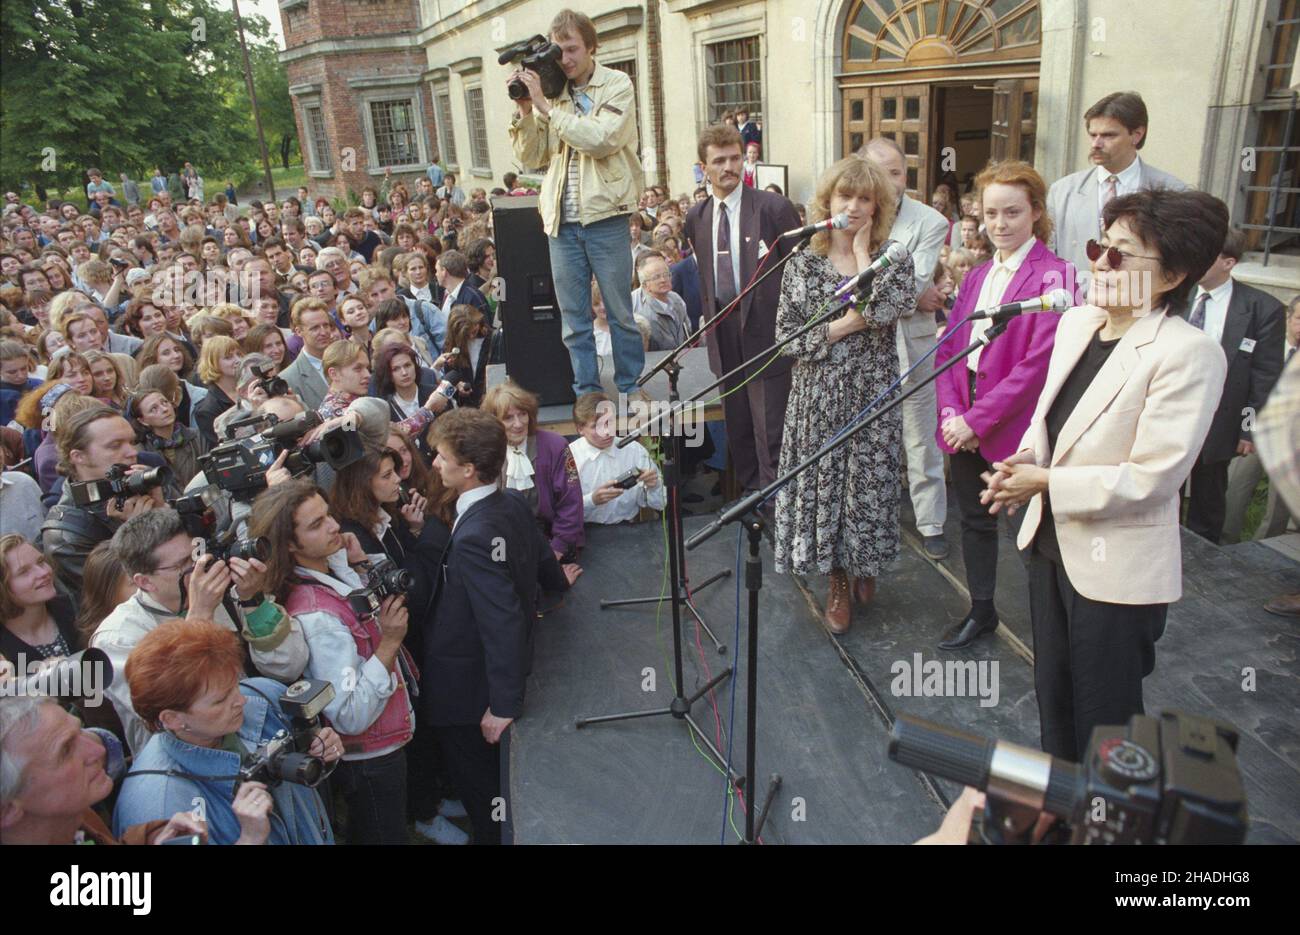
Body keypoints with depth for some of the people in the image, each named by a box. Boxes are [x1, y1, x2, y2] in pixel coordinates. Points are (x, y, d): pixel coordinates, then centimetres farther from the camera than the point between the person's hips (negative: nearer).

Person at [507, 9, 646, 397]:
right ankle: (586, 392, 20)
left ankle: (631, 389, 20)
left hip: (604, 217, -4)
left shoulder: (617, 86, -1)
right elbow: (529, 157, 9)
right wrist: (523, 110, -5)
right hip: (561, 220, 4)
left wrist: (546, 106, -15)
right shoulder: (549, 92, 9)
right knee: (573, 318, 9)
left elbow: (600, 140, -18)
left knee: (621, 312, 6)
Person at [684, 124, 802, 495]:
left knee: (770, 427, -5)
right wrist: (707, 319, 12)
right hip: (723, 334, 5)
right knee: (736, 424, 14)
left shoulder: (773, 207, -7)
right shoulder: (695, 218, 8)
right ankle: (749, 493, 28)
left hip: (765, 330, -5)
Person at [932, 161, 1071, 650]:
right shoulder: (978, 276, 13)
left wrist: (978, 419, -17)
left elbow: (1037, 363, -17)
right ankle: (981, 611, 35)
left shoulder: (1053, 275, -10)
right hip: (964, 422, 7)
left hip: (1014, 425, -7)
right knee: (975, 520, 18)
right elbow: (949, 346, 9)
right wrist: (951, 412, -5)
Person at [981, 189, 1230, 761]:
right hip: (1053, 542, 8)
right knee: (1053, 690, 25)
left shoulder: (1188, 353, -21)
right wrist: (1029, 457, -7)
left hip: (1118, 568, -8)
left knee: (1104, 714, 11)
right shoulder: (1076, 322, 1)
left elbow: (1152, 476, -23)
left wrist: (1047, 483, -20)